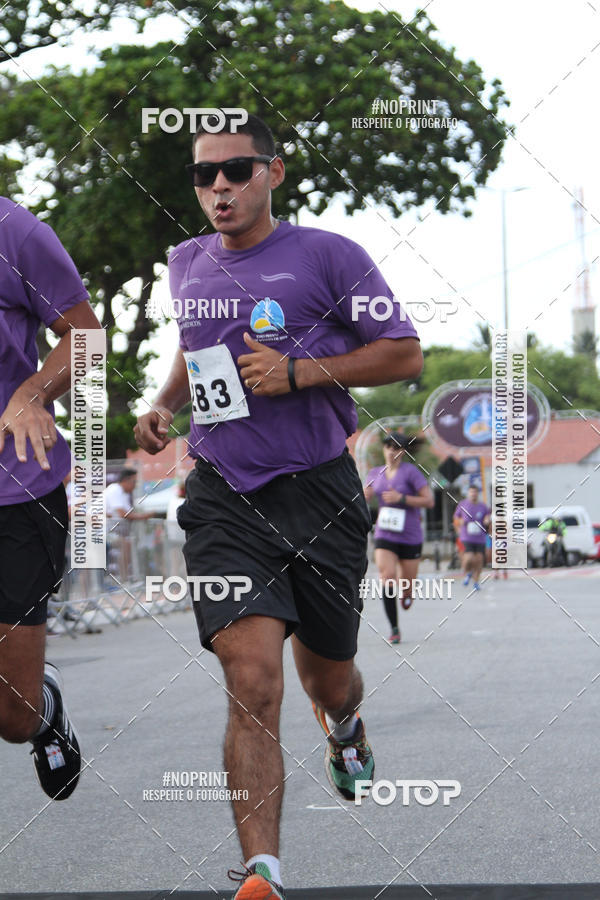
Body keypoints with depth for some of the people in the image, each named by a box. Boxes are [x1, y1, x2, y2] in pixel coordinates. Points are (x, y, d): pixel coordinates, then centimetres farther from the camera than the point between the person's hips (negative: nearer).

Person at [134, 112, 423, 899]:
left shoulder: (327, 256, -5)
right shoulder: (186, 265, 10)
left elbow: (405, 353, -4)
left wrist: (299, 373, -14)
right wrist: (164, 404, 11)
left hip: (319, 493, -1)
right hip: (223, 501, 1)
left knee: (327, 678, 16)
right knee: (253, 682, -17)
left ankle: (344, 729, 56)